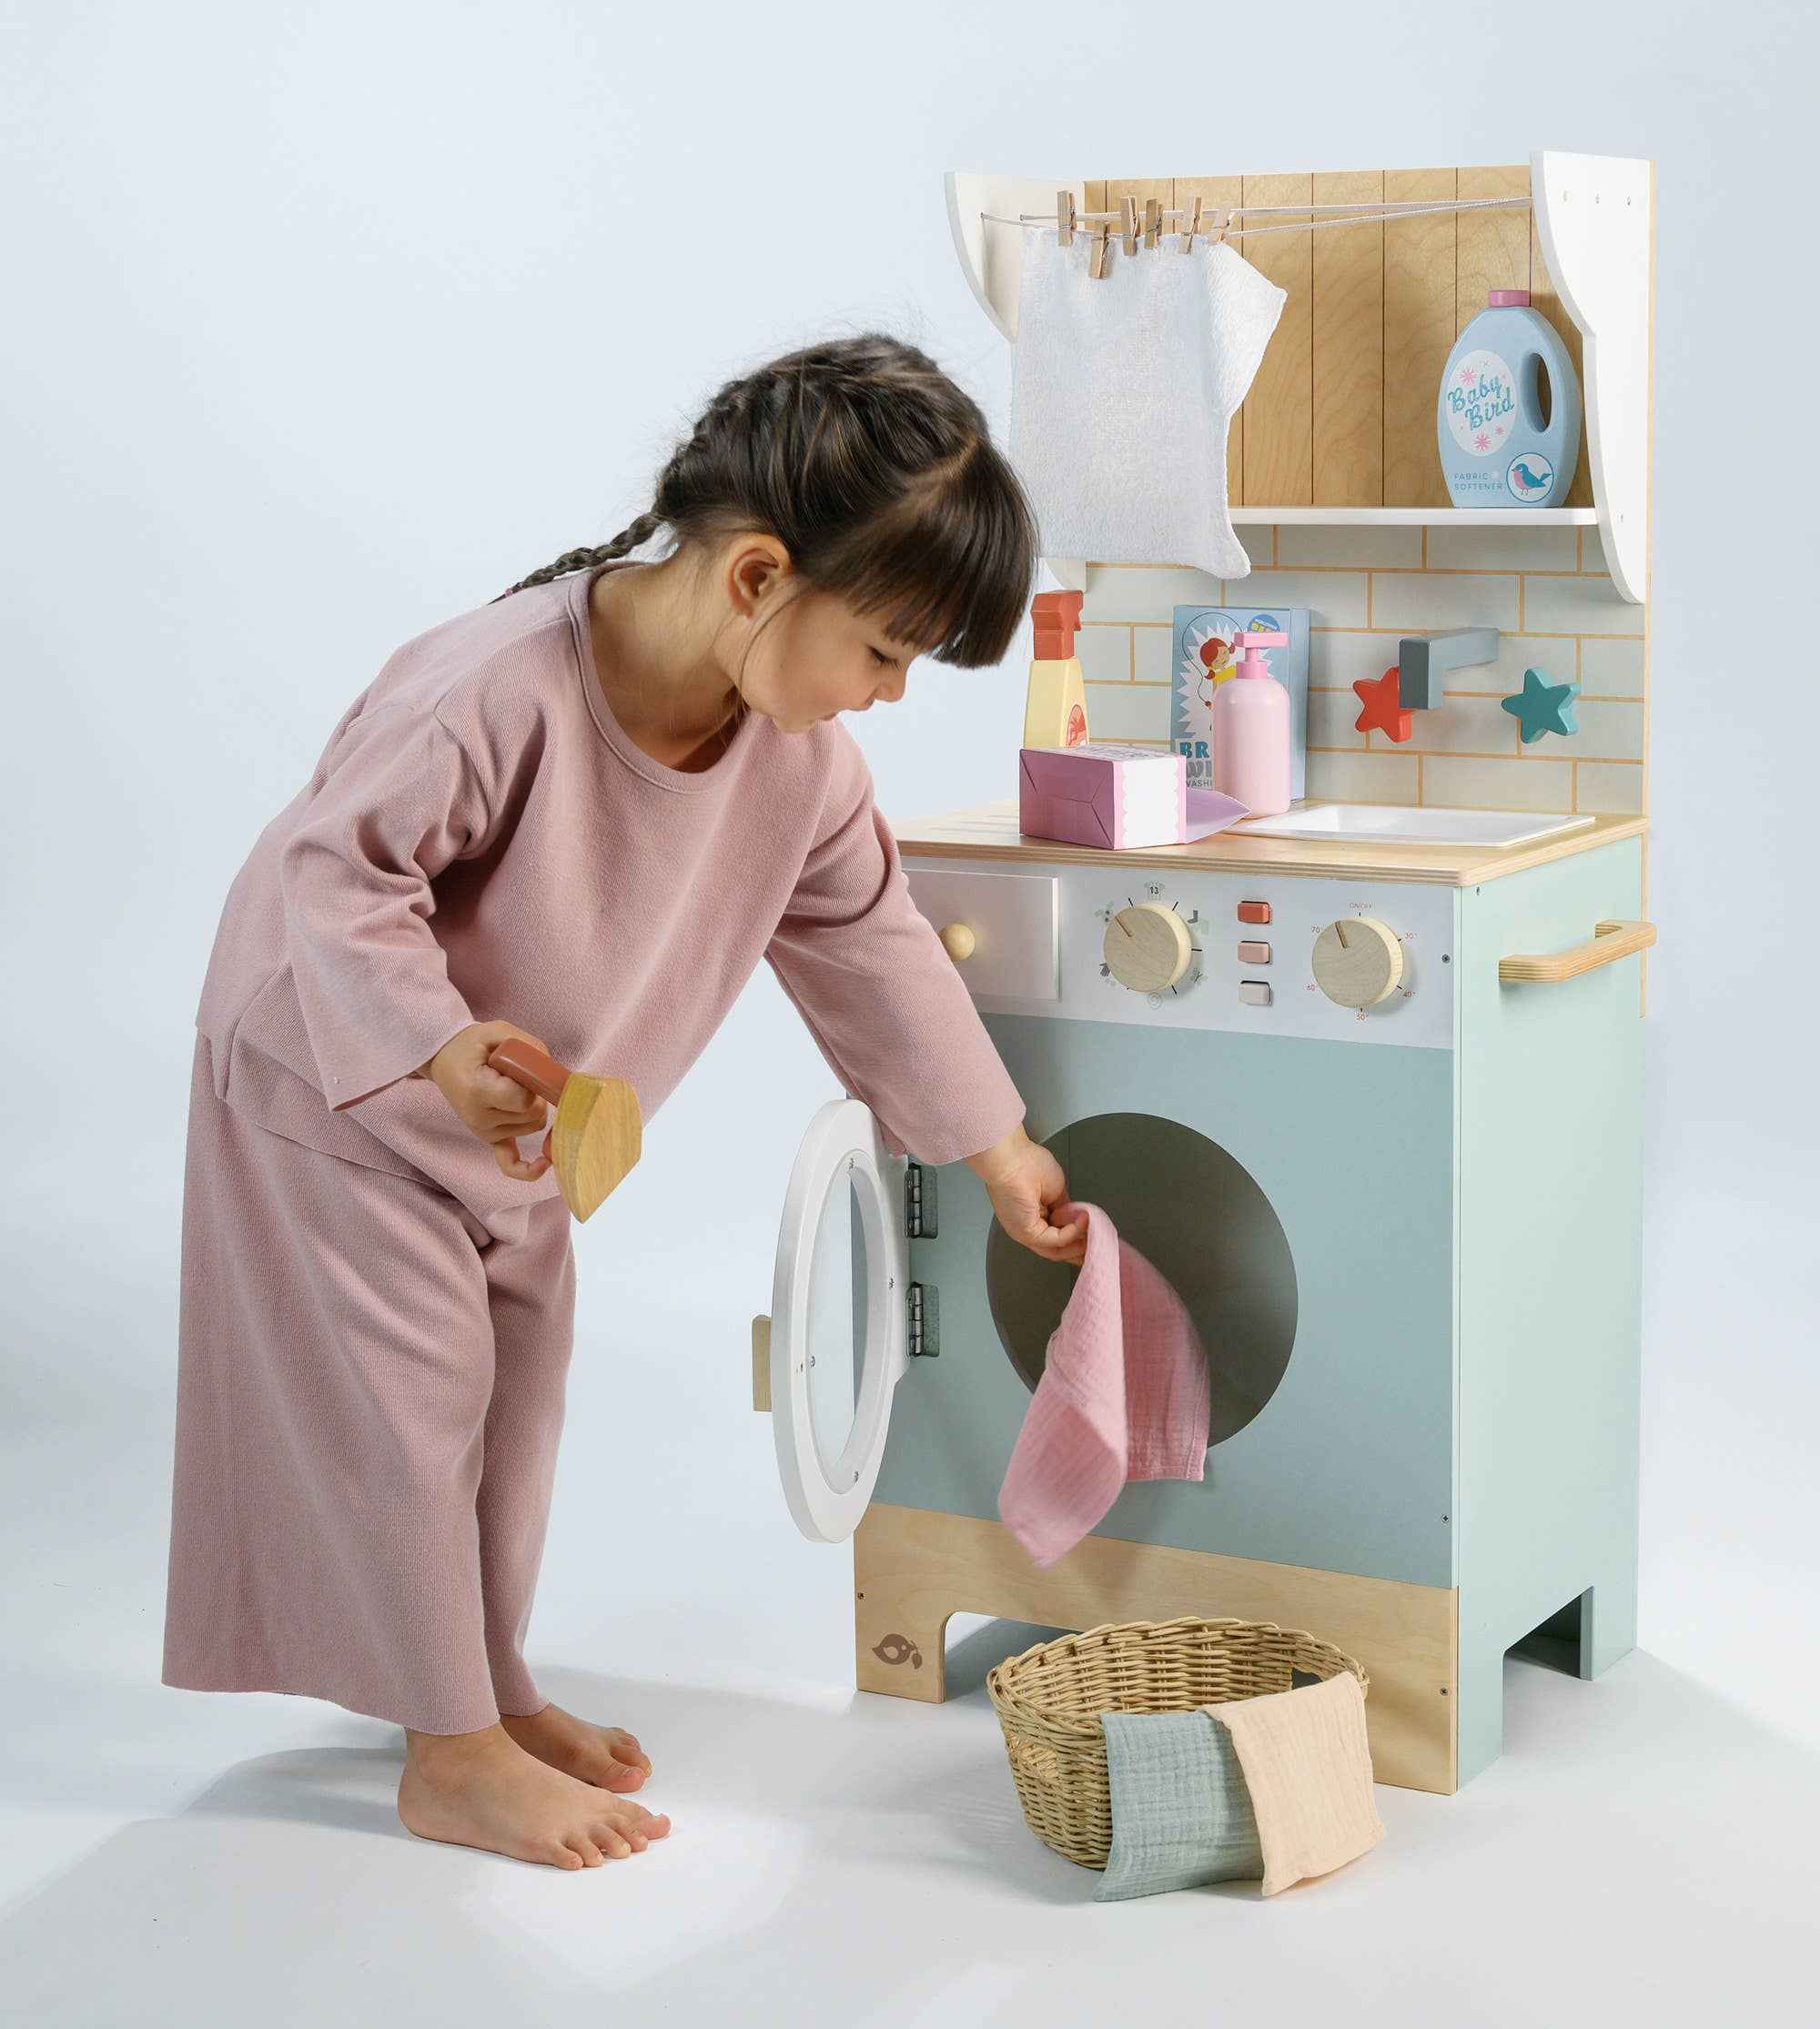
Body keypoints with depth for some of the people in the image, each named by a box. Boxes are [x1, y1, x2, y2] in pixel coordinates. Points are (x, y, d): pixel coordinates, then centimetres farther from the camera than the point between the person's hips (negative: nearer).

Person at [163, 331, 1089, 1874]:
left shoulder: (802, 755, -15)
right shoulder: (498, 691, -39)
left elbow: (865, 941, -1)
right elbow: (339, 875, -32)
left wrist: (996, 1142, 4)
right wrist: (440, 1051, -46)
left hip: (521, 1124, 8)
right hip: (334, 1079, -7)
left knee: (518, 1388, 15)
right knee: (410, 1395, -3)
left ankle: (491, 1686, 32)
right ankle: (452, 1758, 8)